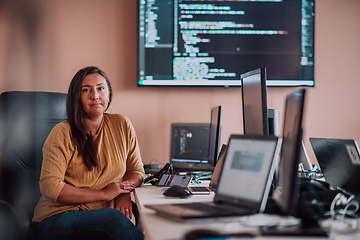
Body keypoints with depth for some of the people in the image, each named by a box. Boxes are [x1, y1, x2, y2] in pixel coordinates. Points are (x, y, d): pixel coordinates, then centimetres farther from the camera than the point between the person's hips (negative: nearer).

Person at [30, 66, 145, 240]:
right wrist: (104, 194, -14)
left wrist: (125, 193, -7)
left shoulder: (121, 125, 8)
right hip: (57, 218, -3)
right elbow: (50, 187, -12)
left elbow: (137, 171, 17)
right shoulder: (62, 133, -5)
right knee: (113, 219, -33)